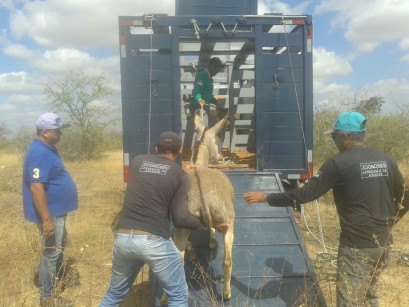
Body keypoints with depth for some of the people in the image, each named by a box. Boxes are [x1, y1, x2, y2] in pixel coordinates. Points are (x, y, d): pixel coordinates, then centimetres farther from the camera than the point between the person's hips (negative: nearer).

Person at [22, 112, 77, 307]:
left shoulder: (48, 149, 9)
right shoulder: (40, 153, -23)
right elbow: (36, 188, -29)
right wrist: (47, 219, -29)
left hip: (57, 210, 10)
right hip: (50, 213, -10)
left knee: (59, 247, 24)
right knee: (50, 253, 1)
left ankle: (57, 278, 43)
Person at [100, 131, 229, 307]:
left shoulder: (138, 161, 10)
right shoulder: (180, 175, 1)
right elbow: (180, 218, -5)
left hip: (123, 237, 5)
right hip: (154, 241, -4)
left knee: (115, 293, 26)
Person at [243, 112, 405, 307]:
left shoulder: (339, 163, -16)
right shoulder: (385, 160, 4)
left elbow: (305, 194, -17)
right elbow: (401, 196, 15)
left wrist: (266, 197, -10)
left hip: (357, 245, -7)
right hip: (383, 242, 8)